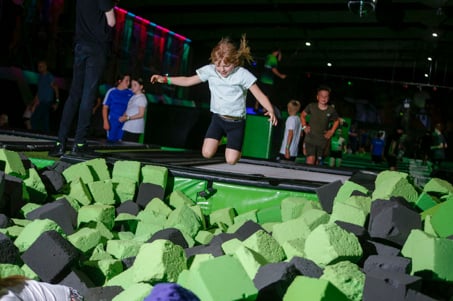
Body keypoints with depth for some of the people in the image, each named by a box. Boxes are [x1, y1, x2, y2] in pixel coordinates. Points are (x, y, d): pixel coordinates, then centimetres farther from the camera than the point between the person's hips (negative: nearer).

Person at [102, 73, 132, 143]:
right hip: (113, 122, -2)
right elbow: (105, 107, 2)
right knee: (111, 141, 1)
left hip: (125, 123, 2)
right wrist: (105, 122, -5)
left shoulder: (131, 93, 4)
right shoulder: (112, 92, 0)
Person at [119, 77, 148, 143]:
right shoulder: (133, 97, 18)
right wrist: (124, 116, 0)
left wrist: (127, 118, -16)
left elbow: (141, 114, -13)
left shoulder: (142, 98, -7)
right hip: (127, 127, 9)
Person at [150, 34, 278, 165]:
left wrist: (271, 110, -35)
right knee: (207, 153, -12)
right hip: (218, 118, 3)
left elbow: (260, 95, -17)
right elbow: (188, 81, 7)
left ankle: (237, 149, 26)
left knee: (231, 160, -13)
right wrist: (165, 79, 0)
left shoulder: (243, 74, -15)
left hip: (236, 121, -3)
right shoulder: (210, 70, -5)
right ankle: (221, 139, 22)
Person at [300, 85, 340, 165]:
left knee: (317, 162, 8)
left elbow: (337, 121, 16)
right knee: (310, 160, -18)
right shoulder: (311, 106, -6)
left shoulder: (331, 110, -4)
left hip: (322, 141, 2)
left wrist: (332, 131, 5)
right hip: (310, 139, -2)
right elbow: (303, 115, 14)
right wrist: (305, 126, 3)